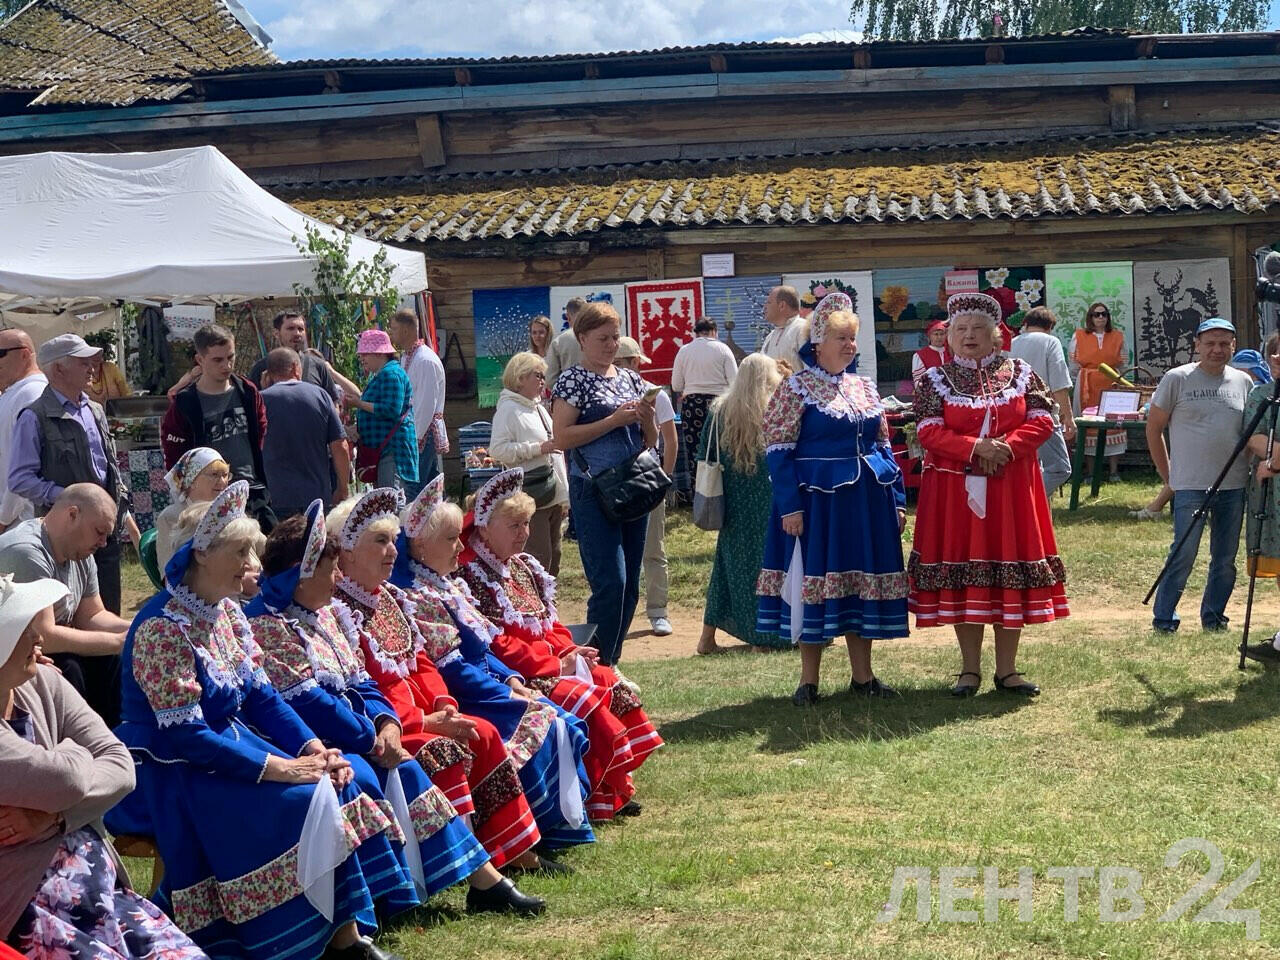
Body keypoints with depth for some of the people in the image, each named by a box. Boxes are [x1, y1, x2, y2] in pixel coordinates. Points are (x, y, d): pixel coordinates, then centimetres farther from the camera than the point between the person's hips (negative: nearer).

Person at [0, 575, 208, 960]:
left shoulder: (43, 683, 6)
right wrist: (73, 752, 1)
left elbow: (121, 765, 2)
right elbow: (65, 779, -23)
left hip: (97, 882, 6)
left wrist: (51, 815, -13)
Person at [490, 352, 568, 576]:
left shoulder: (539, 408, 21)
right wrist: (538, 448, -20)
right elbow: (497, 450, -19)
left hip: (554, 498, 9)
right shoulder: (508, 409, -7)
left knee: (553, 557, 12)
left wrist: (564, 495, 25)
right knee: (538, 559, -12)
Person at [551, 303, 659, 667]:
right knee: (610, 581, -14)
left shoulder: (631, 378, 15)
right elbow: (562, 437, -12)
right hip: (593, 491, -7)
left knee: (629, 586, 7)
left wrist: (647, 418, -3)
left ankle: (610, 663, 17)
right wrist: (614, 420, -15)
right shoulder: (573, 380, -2)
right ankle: (597, 665, -6)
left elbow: (650, 440, 19)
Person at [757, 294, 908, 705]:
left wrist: (898, 498, 11)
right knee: (814, 582, 0)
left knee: (863, 584, 9)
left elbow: (884, 446, 17)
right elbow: (778, 451, -10)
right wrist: (790, 505, -16)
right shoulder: (796, 388, -6)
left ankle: (863, 676, 19)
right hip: (818, 500, -5)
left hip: (868, 502, 6)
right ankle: (808, 680, 9)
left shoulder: (864, 388, 12)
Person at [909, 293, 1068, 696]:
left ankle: (1007, 669, 12)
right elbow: (928, 431, -7)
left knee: (1011, 575, 2)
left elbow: (1042, 420, 0)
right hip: (956, 491, -1)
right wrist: (975, 447, -19)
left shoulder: (1021, 373, 7)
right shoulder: (934, 380, 4)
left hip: (1012, 489, 1)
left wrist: (1006, 447, -15)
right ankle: (970, 670, 12)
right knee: (962, 573, 1)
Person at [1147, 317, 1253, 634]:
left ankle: (1213, 616, 22)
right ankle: (1163, 618, 6)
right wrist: (1167, 476, 3)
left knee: (1226, 558, 9)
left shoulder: (1243, 382, 9)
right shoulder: (1177, 379, -2)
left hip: (1234, 486, 4)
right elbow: (1154, 428, 3)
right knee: (1184, 554, -7)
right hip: (1190, 486, -4)